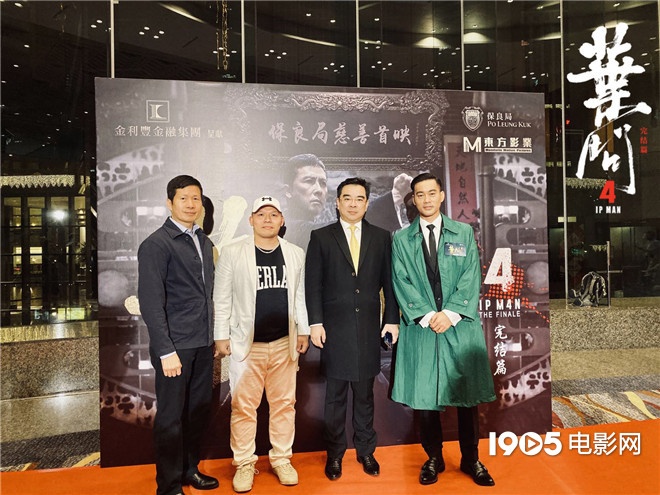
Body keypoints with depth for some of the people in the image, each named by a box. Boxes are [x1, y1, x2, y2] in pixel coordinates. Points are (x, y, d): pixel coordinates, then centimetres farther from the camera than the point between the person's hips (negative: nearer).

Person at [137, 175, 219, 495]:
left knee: (199, 409, 16)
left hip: (203, 343, 6)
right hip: (175, 345, -6)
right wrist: (166, 351, -17)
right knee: (171, 416, 8)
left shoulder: (204, 241, 10)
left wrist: (214, 335, 8)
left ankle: (190, 469, 36)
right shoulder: (156, 245, -10)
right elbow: (150, 303, -14)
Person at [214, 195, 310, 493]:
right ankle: (244, 463, 22)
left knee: (284, 403, 11)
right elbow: (222, 298, -2)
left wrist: (303, 331, 10)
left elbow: (299, 296, 12)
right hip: (246, 343, -2)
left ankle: (281, 459, 27)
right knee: (244, 406, 5)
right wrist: (221, 336, -4)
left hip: (285, 343, 3)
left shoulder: (296, 254, 5)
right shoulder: (232, 252, -4)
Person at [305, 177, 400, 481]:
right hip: (335, 328, -1)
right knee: (335, 396, 10)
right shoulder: (321, 237, 2)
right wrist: (315, 323, -7)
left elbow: (388, 282, 6)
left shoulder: (381, 237, 6)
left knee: (365, 394, 14)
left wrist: (392, 319, 2)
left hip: (369, 328, 2)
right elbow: (313, 284, -1)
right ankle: (334, 454, 25)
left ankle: (366, 451, 29)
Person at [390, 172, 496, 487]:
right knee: (423, 396, 5)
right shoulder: (401, 239, 7)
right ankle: (433, 459, 25)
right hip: (419, 329, 0)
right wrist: (427, 316, -12)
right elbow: (401, 283, -1)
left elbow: (471, 278, 1)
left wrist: (450, 313, -11)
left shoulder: (464, 233, 9)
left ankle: (471, 460, 26)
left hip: (461, 327, 1)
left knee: (467, 394, 8)